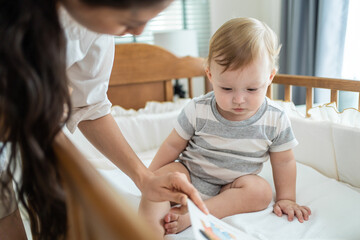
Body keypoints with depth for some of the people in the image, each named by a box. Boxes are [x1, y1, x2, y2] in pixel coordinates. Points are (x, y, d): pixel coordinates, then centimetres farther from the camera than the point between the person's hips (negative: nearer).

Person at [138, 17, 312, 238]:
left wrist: (286, 199, 1)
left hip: (232, 186, 1)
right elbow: (173, 145, -3)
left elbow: (284, 162, 2)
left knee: (261, 190, -27)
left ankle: (190, 217, -31)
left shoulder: (276, 120, -12)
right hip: (189, 174, 0)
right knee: (164, 175, -25)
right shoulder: (198, 111, -15)